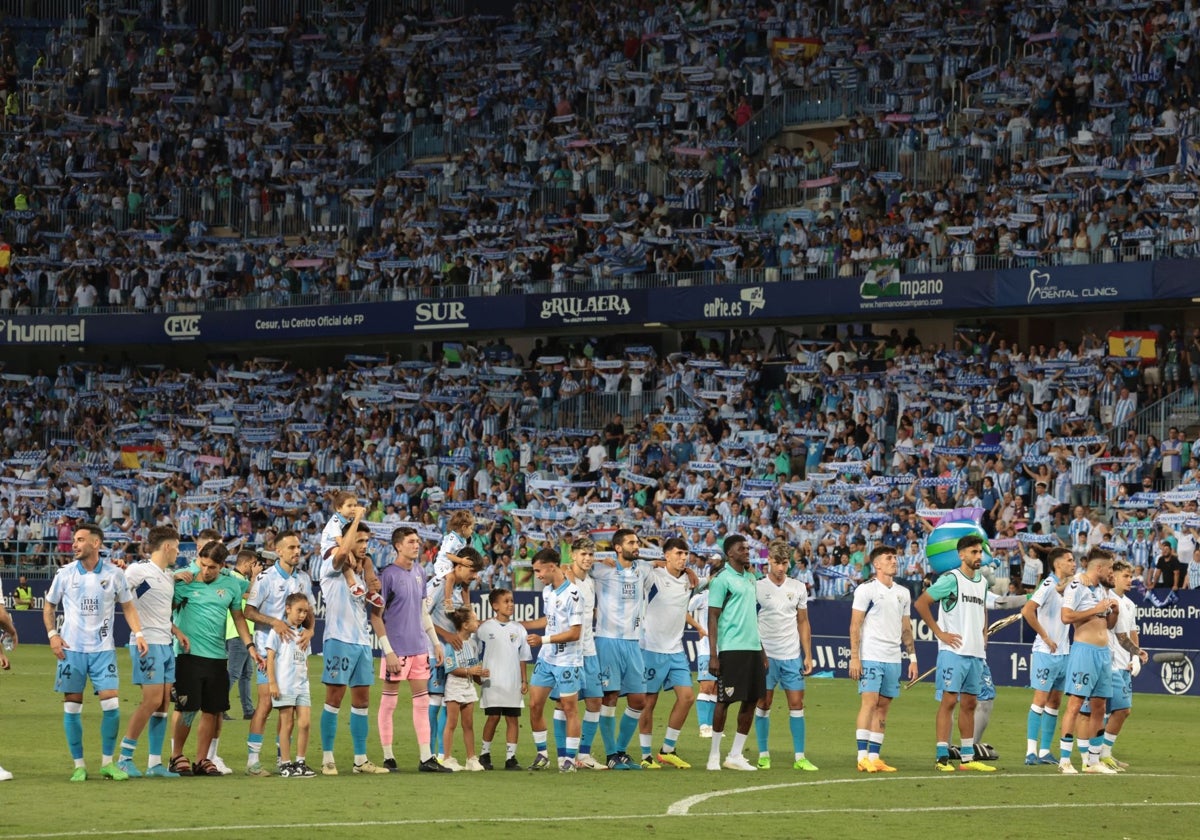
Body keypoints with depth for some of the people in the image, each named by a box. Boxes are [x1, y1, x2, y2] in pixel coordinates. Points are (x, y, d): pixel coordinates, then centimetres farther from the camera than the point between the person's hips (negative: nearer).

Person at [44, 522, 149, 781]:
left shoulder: (114, 574, 0)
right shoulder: (64, 574, 1)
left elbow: (128, 606, 9)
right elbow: (49, 606, 11)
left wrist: (138, 634, -5)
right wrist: (52, 634, -3)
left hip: (103, 649, 0)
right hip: (71, 650, 0)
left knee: (111, 705, -8)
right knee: (72, 707, 0)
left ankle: (108, 762, 6)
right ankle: (79, 764, 10)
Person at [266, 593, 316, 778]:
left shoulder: (303, 633, 16)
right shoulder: (278, 631, -3)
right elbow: (270, 657, -6)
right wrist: (272, 683, -12)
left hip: (302, 686, 6)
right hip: (284, 686, -6)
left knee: (304, 723, -2)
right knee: (287, 725, -3)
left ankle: (300, 762, 6)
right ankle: (285, 764, 2)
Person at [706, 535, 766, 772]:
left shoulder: (750, 578, 17)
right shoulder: (722, 579, -6)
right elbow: (713, 617, -9)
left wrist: (762, 650, 18)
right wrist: (713, 655, -14)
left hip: (752, 648, 7)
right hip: (731, 649, -7)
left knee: (751, 701, 5)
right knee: (724, 701, -4)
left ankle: (735, 755, 12)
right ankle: (714, 755, 7)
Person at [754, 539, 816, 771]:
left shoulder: (798, 588, 8)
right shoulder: (758, 588, -2)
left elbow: (803, 623, 13)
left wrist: (808, 655, 8)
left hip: (792, 656, 3)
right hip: (766, 655, -3)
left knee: (797, 704, 0)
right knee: (763, 704, 0)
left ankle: (799, 757, 4)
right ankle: (763, 755, 8)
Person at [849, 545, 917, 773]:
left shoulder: (903, 593, 15)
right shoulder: (866, 590, -3)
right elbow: (855, 625, -5)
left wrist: (912, 658, 14)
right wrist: (854, 658, -12)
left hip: (893, 660, 6)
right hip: (870, 657, -6)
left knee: (883, 707, 5)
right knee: (869, 703, -11)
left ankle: (874, 757, 7)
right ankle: (862, 757, -12)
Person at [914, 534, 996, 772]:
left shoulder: (982, 582, 14)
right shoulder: (951, 579, -9)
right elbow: (921, 603, -12)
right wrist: (939, 633, -12)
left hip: (976, 653, 7)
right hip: (954, 651, -7)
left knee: (969, 703, 10)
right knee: (949, 700, -9)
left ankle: (967, 757, 16)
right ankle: (942, 757, -9)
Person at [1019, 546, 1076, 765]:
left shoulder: (1069, 586, 11)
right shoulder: (1049, 585, -13)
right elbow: (1027, 611, -23)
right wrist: (1045, 637, -18)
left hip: (1063, 653, 8)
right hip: (1046, 653, -8)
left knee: (1055, 702, 8)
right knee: (1041, 699, -7)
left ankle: (1045, 751, 11)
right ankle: (1031, 751, -5)